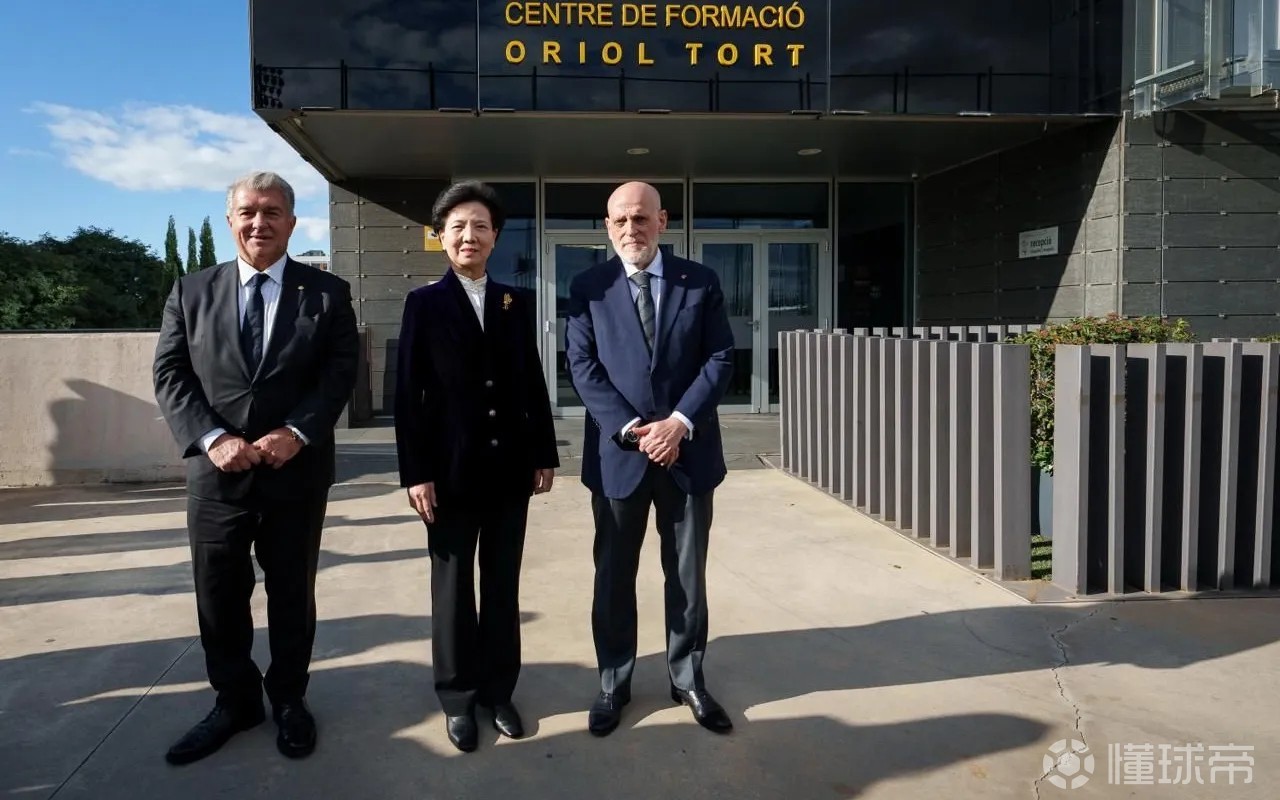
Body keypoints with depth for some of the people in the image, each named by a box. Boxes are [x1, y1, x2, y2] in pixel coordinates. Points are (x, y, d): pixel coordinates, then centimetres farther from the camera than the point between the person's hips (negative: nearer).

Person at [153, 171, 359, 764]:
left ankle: (289, 700, 31)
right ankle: (234, 701, 32)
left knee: (292, 594, 12)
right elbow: (170, 375, 1)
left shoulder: (327, 293, 2)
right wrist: (212, 437, -14)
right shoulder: (191, 292, 7)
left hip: (297, 471, -1)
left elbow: (340, 372, -5)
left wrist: (296, 432, -18)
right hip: (216, 472, 2)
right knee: (218, 597, 12)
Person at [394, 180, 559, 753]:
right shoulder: (424, 303, 0)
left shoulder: (515, 304, 8)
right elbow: (408, 395, -5)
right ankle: (458, 696, 24)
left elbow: (534, 385, 8)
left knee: (503, 585, 11)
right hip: (451, 470, -3)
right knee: (454, 586, 9)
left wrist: (545, 454, 5)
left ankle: (498, 689, 25)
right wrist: (415, 472, -11)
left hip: (510, 468, 3)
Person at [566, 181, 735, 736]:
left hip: (689, 451, 1)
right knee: (613, 577, 10)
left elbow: (721, 359, -2)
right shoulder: (588, 288, 2)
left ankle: (689, 680, 29)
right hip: (618, 454, 0)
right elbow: (582, 367, -4)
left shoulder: (701, 282, 3)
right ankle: (612, 685, 27)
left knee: (688, 575, 12)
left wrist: (680, 422, -14)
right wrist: (630, 430, -14)